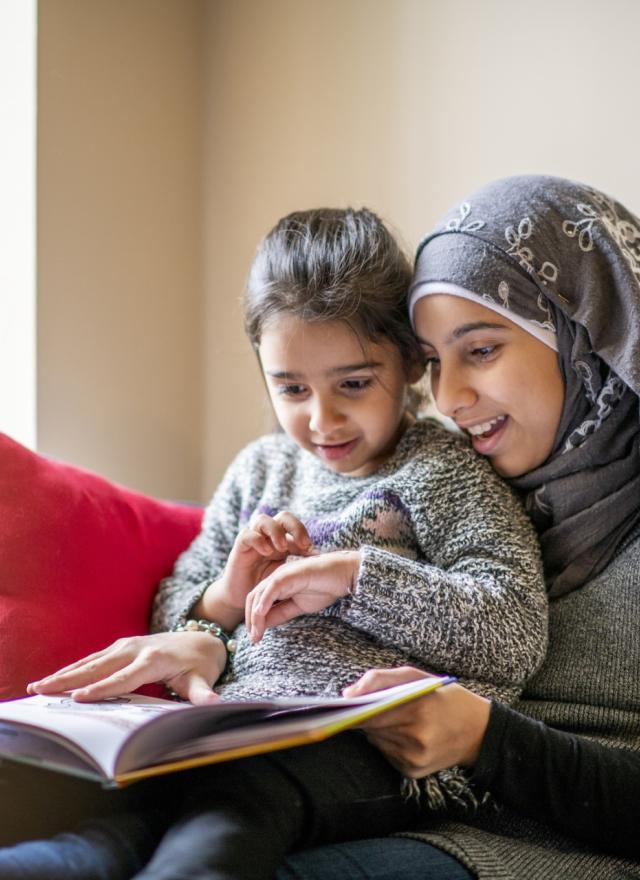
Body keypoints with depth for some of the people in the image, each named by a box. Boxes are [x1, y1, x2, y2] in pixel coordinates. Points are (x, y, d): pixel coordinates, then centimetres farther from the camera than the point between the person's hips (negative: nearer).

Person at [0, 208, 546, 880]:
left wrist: (356, 573, -12)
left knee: (242, 786, -39)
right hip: (239, 727, 5)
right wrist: (225, 598, 2)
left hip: (378, 743, -5)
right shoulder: (262, 469, 23)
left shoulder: (444, 472, 5)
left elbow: (517, 633, -6)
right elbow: (175, 603, 27)